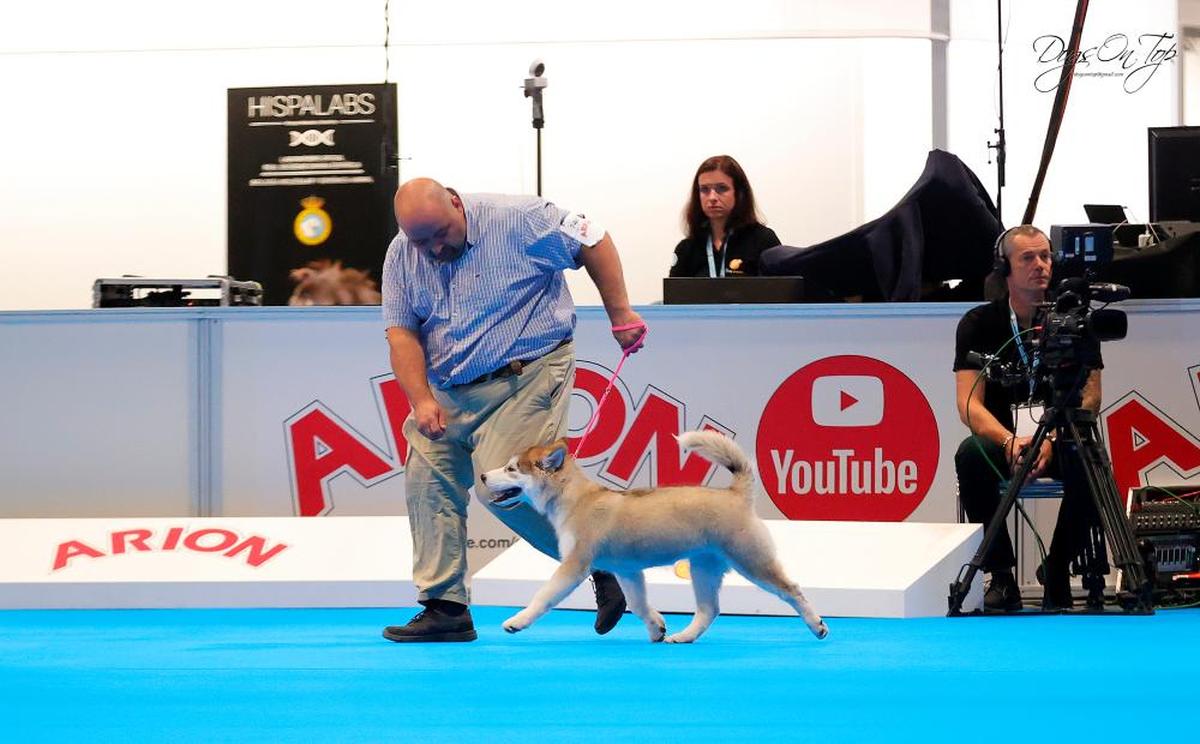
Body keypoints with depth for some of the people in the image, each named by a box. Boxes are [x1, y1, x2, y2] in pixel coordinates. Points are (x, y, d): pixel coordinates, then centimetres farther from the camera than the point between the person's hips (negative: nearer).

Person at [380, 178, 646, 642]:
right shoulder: (402, 256, 0)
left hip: (527, 374, -6)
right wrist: (422, 399, -15)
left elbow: (593, 241, -6)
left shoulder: (518, 220, -14)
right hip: (449, 390, 6)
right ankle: (445, 608, 1)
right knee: (427, 482, -4)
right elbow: (402, 333, -2)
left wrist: (620, 314, -5)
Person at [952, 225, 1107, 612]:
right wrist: (1010, 441, -30)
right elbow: (969, 404, -11)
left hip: (1061, 439, 0)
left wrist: (1052, 441, -27)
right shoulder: (979, 323, -3)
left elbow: (1090, 398, -8)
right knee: (971, 456, -33)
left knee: (1087, 462, -34)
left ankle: (1059, 573, -16)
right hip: (1001, 439, 0)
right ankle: (1001, 576, -22)